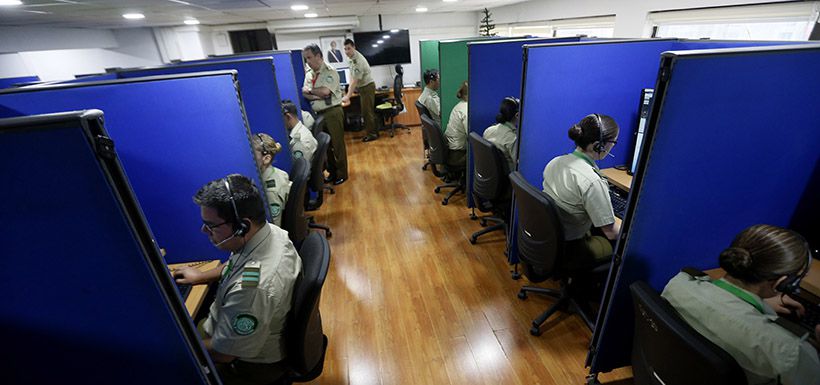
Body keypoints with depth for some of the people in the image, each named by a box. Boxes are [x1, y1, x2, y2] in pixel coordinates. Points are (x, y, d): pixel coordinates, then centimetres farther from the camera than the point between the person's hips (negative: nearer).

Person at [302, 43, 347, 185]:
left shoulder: (330, 72, -10)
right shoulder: (308, 73, 10)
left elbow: (325, 91, -23)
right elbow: (305, 94, 1)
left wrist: (309, 90, -8)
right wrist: (319, 96, -17)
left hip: (332, 112, -7)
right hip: (318, 114, 7)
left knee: (337, 144, 2)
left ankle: (341, 174, 15)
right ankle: (332, 172, 28)